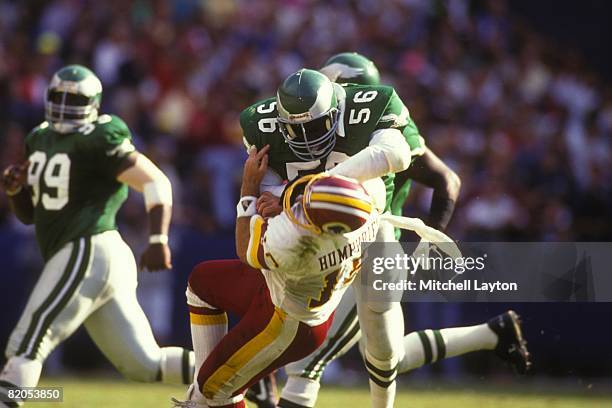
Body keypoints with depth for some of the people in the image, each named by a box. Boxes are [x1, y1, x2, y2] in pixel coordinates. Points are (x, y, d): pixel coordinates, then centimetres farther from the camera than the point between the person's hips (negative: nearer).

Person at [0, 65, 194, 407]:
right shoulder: (41, 139, 18)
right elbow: (29, 213, 24)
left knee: (27, 344, -12)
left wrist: (158, 239, -27)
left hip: (87, 254, -10)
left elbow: (156, 183, -15)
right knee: (145, 364, 9)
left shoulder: (98, 141, -9)